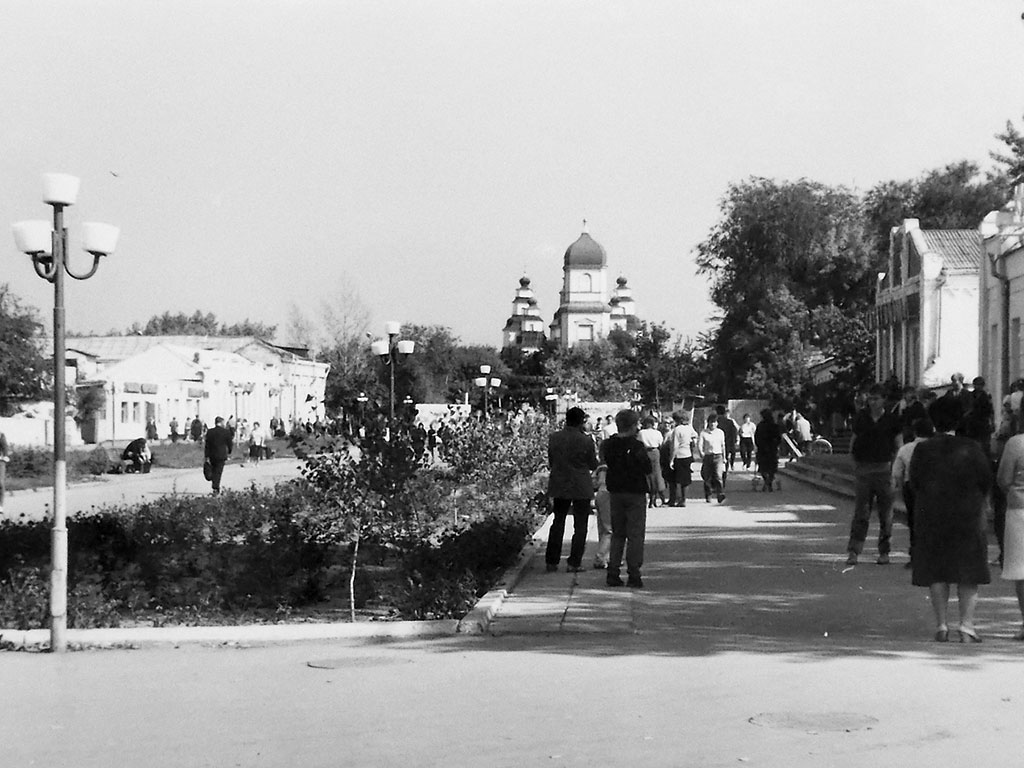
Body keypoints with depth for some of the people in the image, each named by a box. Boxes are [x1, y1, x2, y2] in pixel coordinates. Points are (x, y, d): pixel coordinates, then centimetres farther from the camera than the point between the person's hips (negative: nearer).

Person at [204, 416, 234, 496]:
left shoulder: (209, 432, -3)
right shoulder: (226, 432, -8)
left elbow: (206, 445, -2)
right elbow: (229, 444, 0)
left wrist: (206, 456, 2)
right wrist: (229, 452, 19)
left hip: (212, 455, 3)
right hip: (221, 455, -3)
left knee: (213, 471, 20)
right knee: (218, 472, 1)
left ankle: (216, 487, 27)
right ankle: (215, 488, -6)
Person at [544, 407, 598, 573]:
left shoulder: (554, 438, -3)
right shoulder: (586, 441, -14)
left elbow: (551, 462, 7)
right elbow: (593, 465, -4)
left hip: (559, 486, 4)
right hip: (581, 488, -4)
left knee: (558, 523, 15)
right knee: (580, 526, 7)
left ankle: (551, 561, 14)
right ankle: (573, 562, 4)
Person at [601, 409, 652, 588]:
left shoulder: (608, 445, 1)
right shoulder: (636, 446, -16)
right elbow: (648, 468, -11)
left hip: (615, 492, 5)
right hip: (635, 492, -5)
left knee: (617, 534, 14)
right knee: (635, 535, 1)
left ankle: (613, 573, 10)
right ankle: (633, 575, -1)